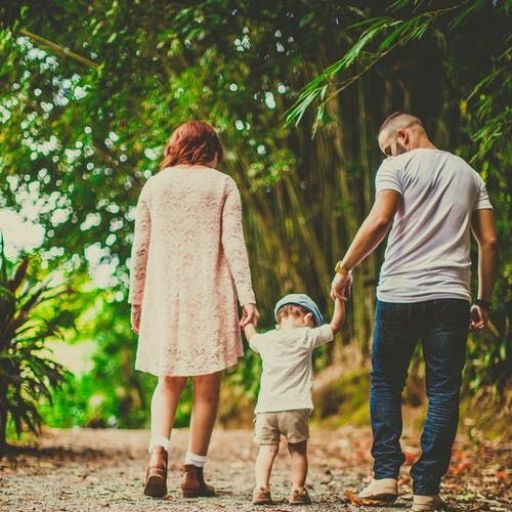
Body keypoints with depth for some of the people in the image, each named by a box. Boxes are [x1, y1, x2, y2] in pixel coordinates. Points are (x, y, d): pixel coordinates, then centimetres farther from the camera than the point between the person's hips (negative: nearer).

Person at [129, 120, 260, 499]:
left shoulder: (154, 186, 8)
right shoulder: (222, 185, 2)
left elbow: (140, 248, 8)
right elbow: (234, 244, -6)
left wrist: (136, 299, 15)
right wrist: (247, 297, -8)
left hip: (164, 296, 2)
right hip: (210, 297, -2)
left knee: (169, 382, 13)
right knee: (207, 387, 6)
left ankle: (158, 454, -10)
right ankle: (194, 474, 6)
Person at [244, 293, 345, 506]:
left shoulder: (266, 339, 11)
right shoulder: (306, 337, 1)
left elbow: (252, 337, 34)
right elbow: (335, 325, 7)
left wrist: (248, 322, 52)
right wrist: (339, 298, 17)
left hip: (266, 408, 3)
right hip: (294, 408, -2)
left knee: (267, 449, 5)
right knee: (298, 450, 11)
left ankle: (261, 488, -8)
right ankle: (297, 490, 9)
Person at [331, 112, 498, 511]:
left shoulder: (398, 167, 3)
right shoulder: (469, 174, 17)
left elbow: (379, 221, -12)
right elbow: (489, 242, 11)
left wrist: (344, 268, -4)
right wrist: (484, 301, 15)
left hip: (399, 293, -2)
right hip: (451, 296, 3)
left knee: (386, 384, 11)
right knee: (443, 392, 4)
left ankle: (386, 475, 3)